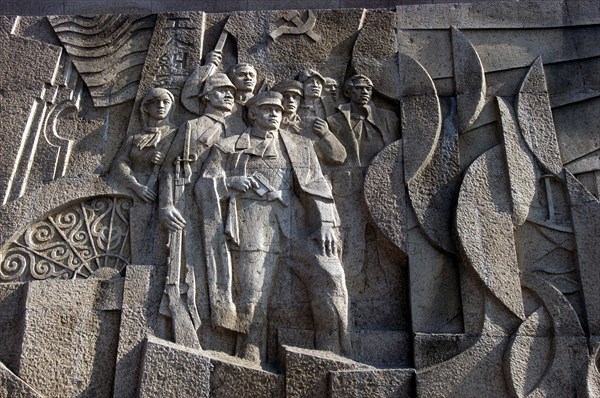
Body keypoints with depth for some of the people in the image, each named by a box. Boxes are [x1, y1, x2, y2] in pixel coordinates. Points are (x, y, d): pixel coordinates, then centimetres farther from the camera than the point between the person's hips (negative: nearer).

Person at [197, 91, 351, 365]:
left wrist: (326, 222, -1)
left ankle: (332, 357, -6)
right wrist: (232, 182, -8)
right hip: (254, 227, -1)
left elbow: (316, 185, 14)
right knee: (252, 297, -6)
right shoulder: (229, 148, 19)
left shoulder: (300, 146, 24)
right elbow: (204, 185, 12)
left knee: (330, 275, -17)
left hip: (298, 227, 2)